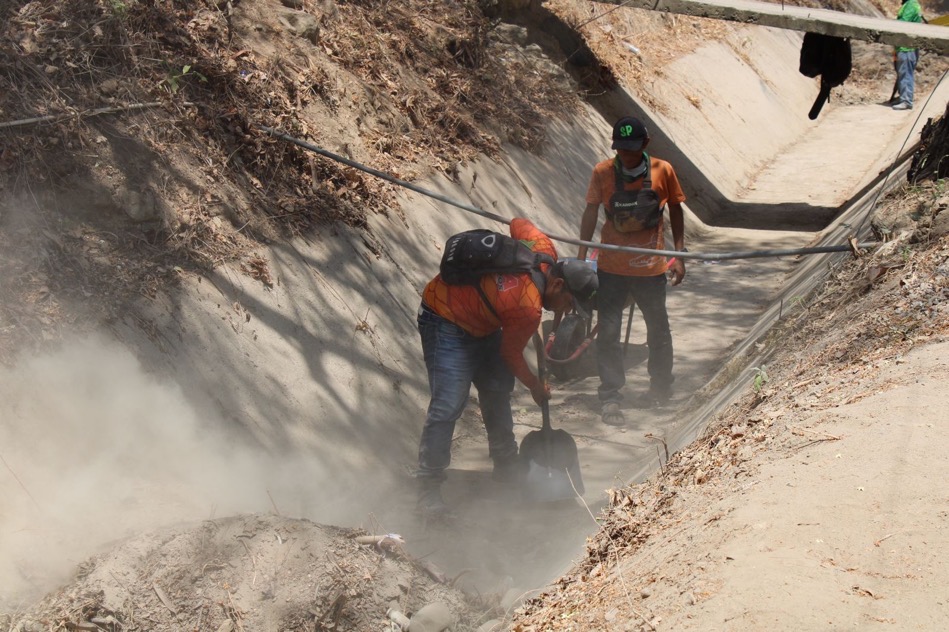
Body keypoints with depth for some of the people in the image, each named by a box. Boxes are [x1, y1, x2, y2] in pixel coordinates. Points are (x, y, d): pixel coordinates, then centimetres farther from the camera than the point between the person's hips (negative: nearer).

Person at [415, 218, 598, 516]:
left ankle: (505, 464, 27)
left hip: (480, 322, 10)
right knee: (448, 404, -17)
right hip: (446, 323, -10)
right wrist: (536, 387, 3)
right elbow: (511, 354, -14)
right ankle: (428, 486, -14)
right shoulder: (528, 310, -32)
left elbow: (519, 223, 9)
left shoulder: (542, 249, -13)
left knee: (498, 391, 14)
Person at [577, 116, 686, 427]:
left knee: (658, 330, 16)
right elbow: (591, 212, 0)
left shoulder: (662, 171, -9)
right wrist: (581, 256, -1)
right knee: (608, 332, -4)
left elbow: (675, 211, 3)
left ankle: (661, 387, 35)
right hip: (611, 267, 0)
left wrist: (679, 255, 1)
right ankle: (610, 397, 5)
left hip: (651, 267, 1)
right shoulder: (602, 172, -9)